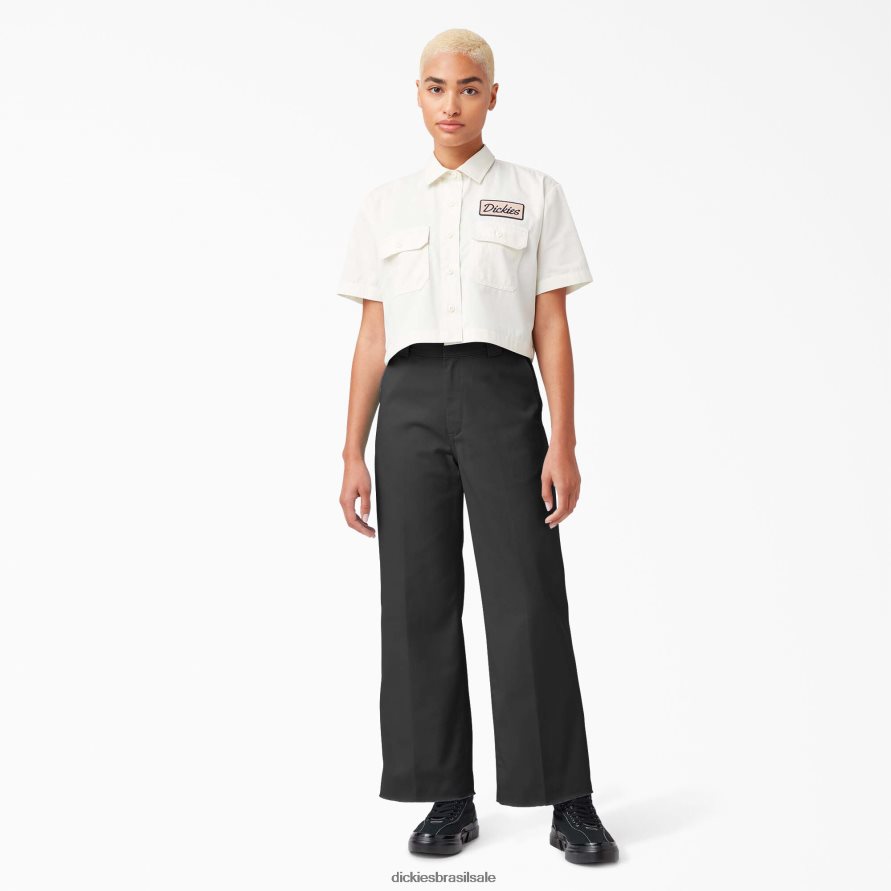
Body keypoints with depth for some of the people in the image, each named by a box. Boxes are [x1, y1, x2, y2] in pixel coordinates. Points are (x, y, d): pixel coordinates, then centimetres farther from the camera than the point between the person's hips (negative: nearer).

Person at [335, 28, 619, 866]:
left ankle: (568, 802, 6)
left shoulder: (535, 195, 9)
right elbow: (372, 338, 11)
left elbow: (552, 327, 4)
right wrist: (353, 454, 5)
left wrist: (563, 442, -5)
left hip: (501, 397, -2)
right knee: (420, 603, 2)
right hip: (411, 404, 2)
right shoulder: (385, 204, 14)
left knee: (529, 603, -5)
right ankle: (449, 798, 14)